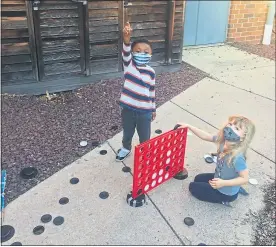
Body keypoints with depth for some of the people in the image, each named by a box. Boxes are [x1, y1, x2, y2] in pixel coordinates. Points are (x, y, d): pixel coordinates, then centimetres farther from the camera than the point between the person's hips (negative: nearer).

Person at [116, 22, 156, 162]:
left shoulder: (150, 72, -4)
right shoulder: (129, 65, -8)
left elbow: (152, 91, 5)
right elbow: (125, 53, -30)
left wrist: (153, 109, 10)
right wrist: (126, 39, -51)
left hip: (144, 110, 0)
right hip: (128, 108, 0)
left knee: (145, 137, 14)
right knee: (127, 133, 23)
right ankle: (126, 148, 51)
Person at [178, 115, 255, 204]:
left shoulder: (237, 157, -38)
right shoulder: (223, 140, -19)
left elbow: (245, 179, -29)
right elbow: (205, 136, -6)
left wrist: (223, 183, -35)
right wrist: (189, 126, -12)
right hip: (219, 178, 7)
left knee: (193, 187, 4)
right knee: (198, 179, 30)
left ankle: (223, 199, 6)